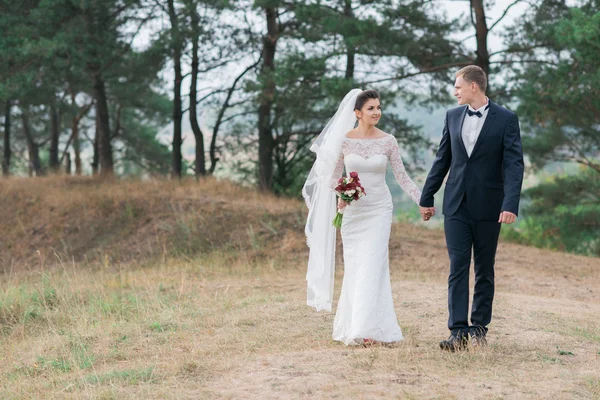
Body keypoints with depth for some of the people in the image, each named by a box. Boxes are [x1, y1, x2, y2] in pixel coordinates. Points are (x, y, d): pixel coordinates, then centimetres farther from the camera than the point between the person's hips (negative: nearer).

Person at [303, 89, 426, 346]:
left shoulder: (388, 141, -2)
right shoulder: (344, 139, -2)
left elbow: (402, 177, 2)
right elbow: (333, 176, 5)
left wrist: (423, 202, -6)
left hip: (379, 209, -1)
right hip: (353, 210, 1)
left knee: (373, 266, -10)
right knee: (354, 267, 4)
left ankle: (367, 328, -13)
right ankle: (351, 325, 16)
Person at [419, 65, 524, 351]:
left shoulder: (506, 119, -5)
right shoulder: (453, 116, 8)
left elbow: (514, 164, -11)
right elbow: (442, 159, 14)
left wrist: (510, 205, -22)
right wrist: (427, 198, 14)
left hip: (487, 207, -3)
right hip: (456, 206, 3)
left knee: (484, 270, 8)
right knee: (458, 268, -4)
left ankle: (479, 327, 19)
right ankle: (458, 332, -7)